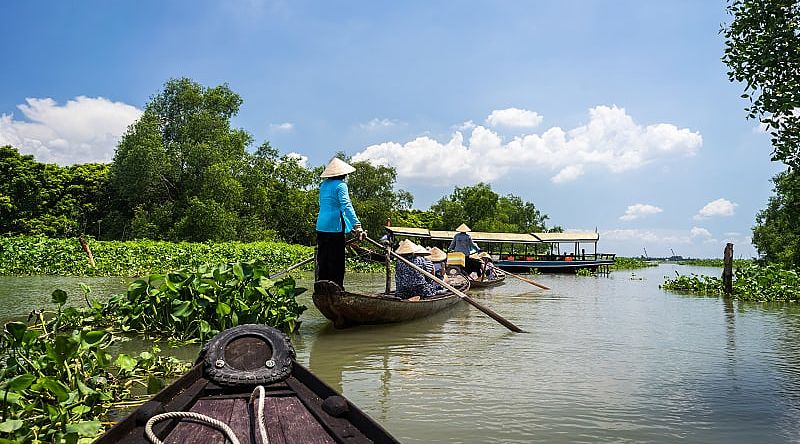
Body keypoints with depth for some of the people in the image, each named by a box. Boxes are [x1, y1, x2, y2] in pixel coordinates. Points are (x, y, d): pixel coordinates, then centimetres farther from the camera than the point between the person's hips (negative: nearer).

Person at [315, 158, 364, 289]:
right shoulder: (340, 185, -9)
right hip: (335, 227, -7)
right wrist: (357, 225, -29)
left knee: (323, 259, 13)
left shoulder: (323, 185, 14)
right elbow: (346, 206, -22)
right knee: (336, 260, 0)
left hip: (321, 226, 7)